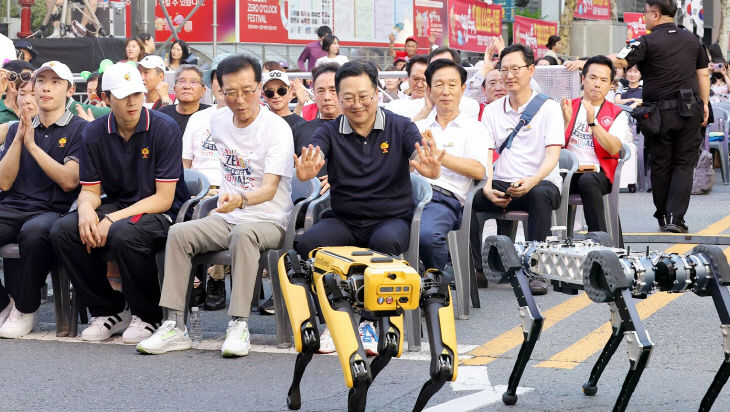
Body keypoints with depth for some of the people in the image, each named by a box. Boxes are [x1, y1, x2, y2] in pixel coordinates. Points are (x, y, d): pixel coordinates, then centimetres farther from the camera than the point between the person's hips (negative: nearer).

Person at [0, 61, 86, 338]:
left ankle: (25, 309, -16)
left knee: (33, 232, -39)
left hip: (52, 210, -4)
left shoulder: (80, 129, 7)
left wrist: (32, 145, -8)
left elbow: (69, 181, -7)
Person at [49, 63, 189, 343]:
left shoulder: (165, 129, -12)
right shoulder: (94, 133, 3)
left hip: (160, 214, -5)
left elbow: (164, 199, -14)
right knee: (63, 231, -20)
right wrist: (86, 208, -20)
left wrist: (112, 220, -22)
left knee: (123, 234, -37)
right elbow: (90, 189, 7)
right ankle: (108, 310, -3)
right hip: (116, 205, 5)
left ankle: (147, 316, -11)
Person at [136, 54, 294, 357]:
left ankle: (239, 325, -36)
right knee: (179, 233, -20)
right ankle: (175, 326, -22)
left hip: (268, 221, -5)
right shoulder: (218, 121, 7)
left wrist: (240, 200, -43)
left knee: (244, 233, -38)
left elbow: (270, 188, -24)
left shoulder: (277, 128, -13)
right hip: (226, 218, 6)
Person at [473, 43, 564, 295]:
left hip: (541, 182, -3)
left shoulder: (548, 108, 3)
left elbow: (553, 154, -8)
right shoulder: (492, 110, 14)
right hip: (501, 184, 3)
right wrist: (487, 188, -16)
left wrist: (531, 181, -28)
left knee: (540, 194, -39)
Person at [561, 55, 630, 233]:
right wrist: (566, 120, -10)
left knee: (588, 181, -38)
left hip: (597, 173, -1)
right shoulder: (569, 107, 17)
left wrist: (592, 122, -18)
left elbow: (614, 148, -8)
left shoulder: (617, 114, 10)